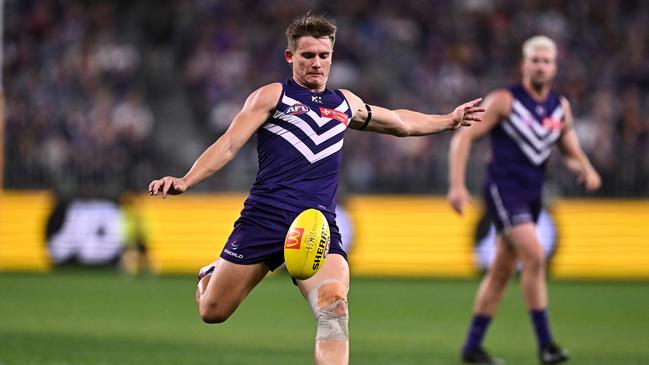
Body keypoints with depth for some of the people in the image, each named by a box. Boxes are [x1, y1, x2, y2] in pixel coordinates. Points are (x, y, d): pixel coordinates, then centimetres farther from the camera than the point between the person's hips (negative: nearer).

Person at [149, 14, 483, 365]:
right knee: (212, 311, 6)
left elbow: (401, 122, 38)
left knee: (334, 307, -24)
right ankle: (212, 274, 42)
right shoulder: (272, 95, 4)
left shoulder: (345, 103, 19)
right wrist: (185, 180, -21)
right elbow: (230, 144, -6)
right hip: (264, 218, -2)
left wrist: (449, 120, 44)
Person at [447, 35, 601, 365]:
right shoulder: (504, 100, -7)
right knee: (534, 256, -21)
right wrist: (456, 185, -15)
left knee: (502, 271, 11)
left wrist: (585, 169, -5)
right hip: (503, 189, -7)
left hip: (531, 195, 7)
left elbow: (571, 152, 18)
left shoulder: (561, 107, 9)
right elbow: (463, 137, -7)